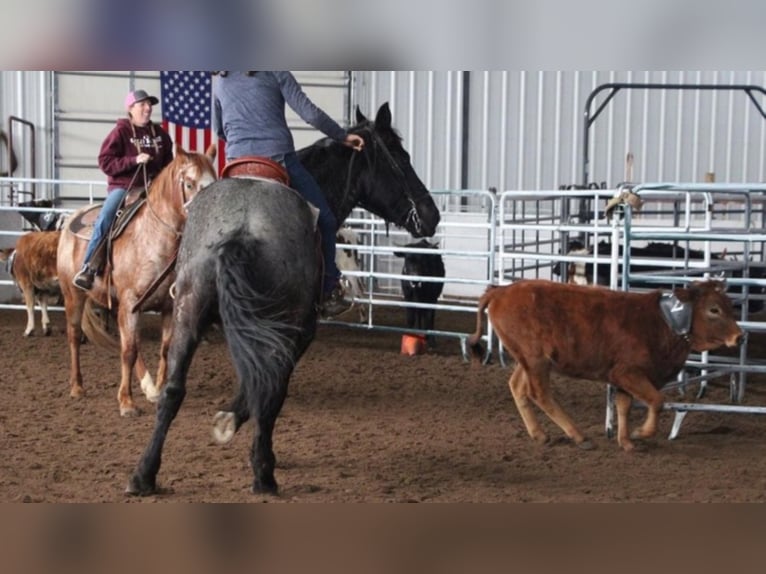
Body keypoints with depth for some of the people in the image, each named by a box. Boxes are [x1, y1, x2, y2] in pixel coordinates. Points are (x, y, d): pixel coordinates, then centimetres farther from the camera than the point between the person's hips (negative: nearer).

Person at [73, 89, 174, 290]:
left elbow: (168, 161, 23)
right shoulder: (121, 132, -2)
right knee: (104, 220, -26)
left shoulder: (160, 133, 12)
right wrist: (133, 161, -19)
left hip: (152, 188, 5)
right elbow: (105, 162, -8)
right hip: (122, 186, -5)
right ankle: (88, 267, -22)